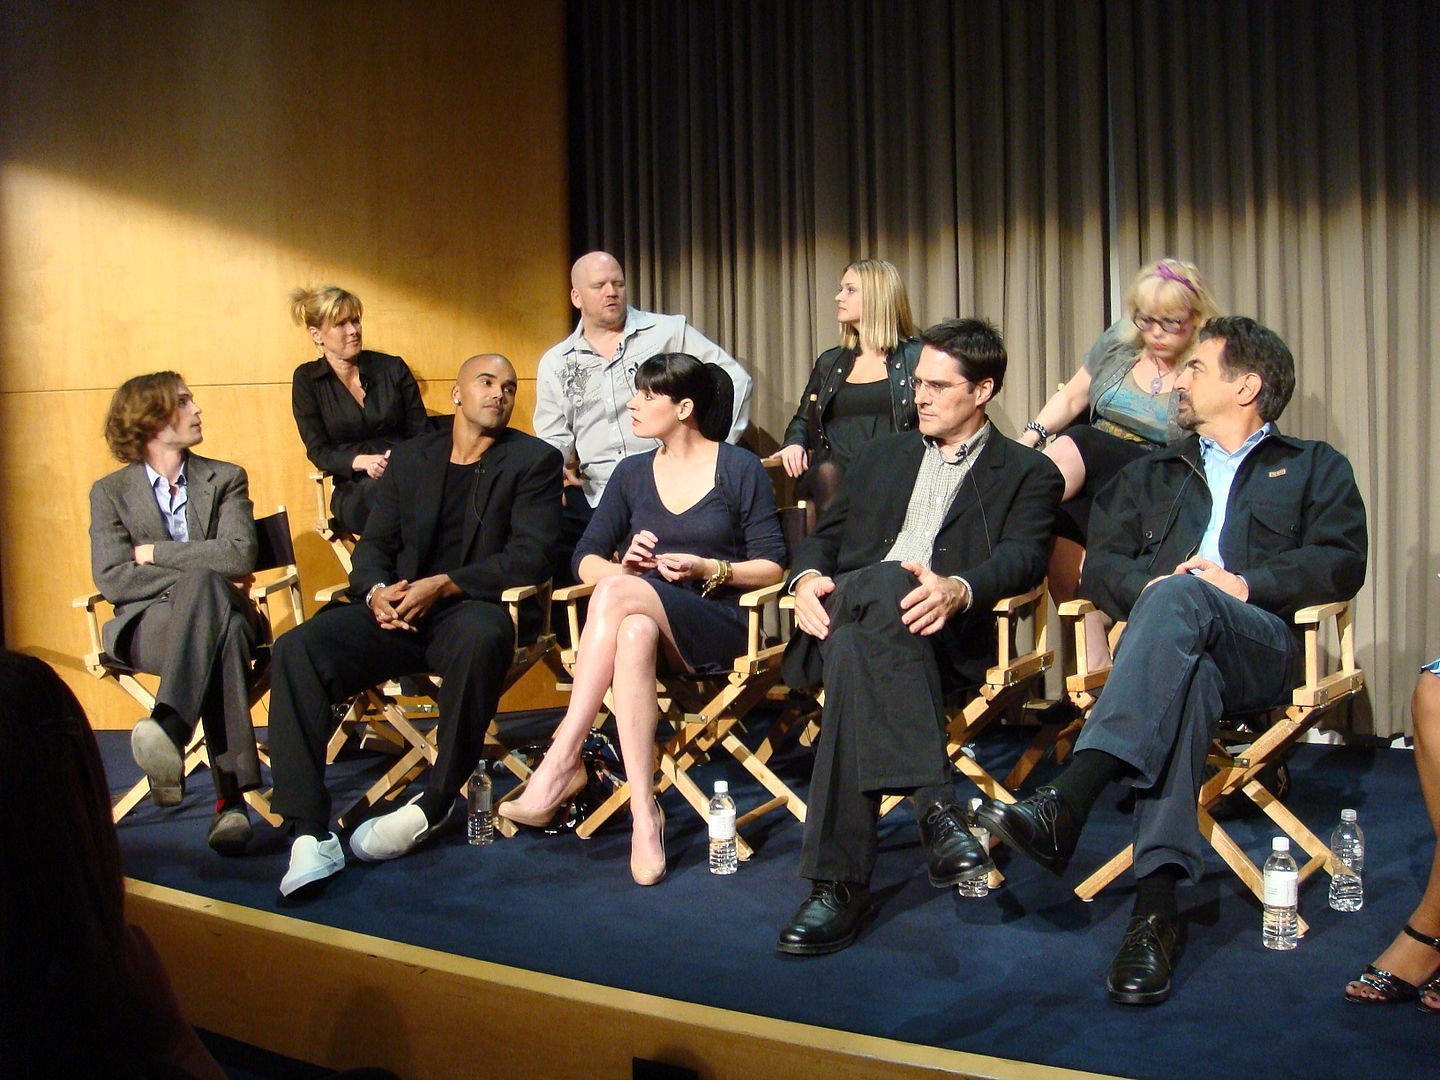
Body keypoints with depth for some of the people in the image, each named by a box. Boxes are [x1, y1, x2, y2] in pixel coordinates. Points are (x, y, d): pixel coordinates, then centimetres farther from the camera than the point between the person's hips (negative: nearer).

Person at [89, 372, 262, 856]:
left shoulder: (225, 479, 14)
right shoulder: (109, 492, 11)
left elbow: (239, 556, -5)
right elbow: (112, 580, -4)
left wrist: (154, 553, -5)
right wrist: (201, 576, -10)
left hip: (216, 614, 1)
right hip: (146, 625, -1)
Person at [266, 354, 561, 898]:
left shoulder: (534, 461, 6)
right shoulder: (410, 458, 19)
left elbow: (529, 557, -6)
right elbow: (373, 546, 14)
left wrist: (442, 585, -17)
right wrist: (376, 591, -10)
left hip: (470, 608, -3)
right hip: (399, 610, 4)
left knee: (482, 637, -40)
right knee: (297, 648, -22)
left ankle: (437, 802, -21)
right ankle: (311, 834, -25)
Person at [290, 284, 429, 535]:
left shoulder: (393, 368, 9)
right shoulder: (307, 379, 7)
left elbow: (421, 432, 11)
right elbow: (317, 451, 3)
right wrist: (362, 462, -16)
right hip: (354, 491, -1)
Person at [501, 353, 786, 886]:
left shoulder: (740, 469, 5)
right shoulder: (632, 473, 17)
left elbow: (772, 566, 2)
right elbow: (586, 558, 13)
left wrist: (710, 570, -14)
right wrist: (623, 564, -9)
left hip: (717, 627, -3)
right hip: (646, 621, 3)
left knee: (617, 592, -33)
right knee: (633, 635, -37)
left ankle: (562, 761, -34)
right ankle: (644, 815, -40)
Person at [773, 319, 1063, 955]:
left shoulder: (1027, 474, 16)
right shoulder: (884, 456, 31)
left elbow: (1023, 557, -4)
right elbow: (824, 537, 23)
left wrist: (957, 588, -28)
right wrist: (808, 579, -3)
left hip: (943, 638, -3)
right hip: (844, 612, 3)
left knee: (856, 647, -39)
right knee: (883, 585, -36)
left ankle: (840, 883, -41)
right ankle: (933, 804, -45)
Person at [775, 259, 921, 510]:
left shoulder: (917, 357, 8)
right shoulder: (829, 362, 22)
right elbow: (802, 421, 30)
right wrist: (795, 443, 7)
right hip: (834, 478, 3)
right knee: (827, 474, -31)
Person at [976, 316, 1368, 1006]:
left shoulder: (1314, 468, 25)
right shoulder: (1149, 474, 33)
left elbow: (1342, 562, 6)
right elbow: (1100, 565, 19)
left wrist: (1247, 584, -11)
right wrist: (1146, 586, -5)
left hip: (1264, 648, -2)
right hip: (1173, 644, 2)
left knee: (1181, 601, -37)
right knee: (1185, 679, -38)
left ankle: (1066, 803, -53)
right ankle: (1156, 902, -51)